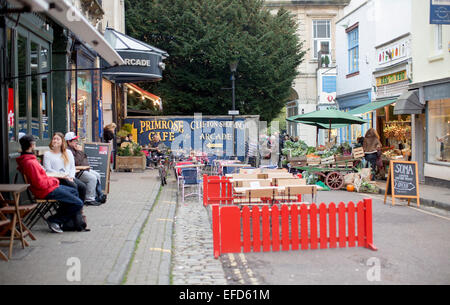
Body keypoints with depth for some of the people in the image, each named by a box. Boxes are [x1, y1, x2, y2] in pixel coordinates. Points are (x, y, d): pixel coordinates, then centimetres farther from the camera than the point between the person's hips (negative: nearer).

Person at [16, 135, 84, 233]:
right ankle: (54, 221, 1)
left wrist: (52, 179, 8)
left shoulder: (25, 159, 9)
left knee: (74, 191, 28)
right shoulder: (30, 162, -24)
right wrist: (54, 181, -12)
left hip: (49, 186, 11)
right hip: (47, 191, -11)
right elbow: (40, 183, -26)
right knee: (78, 204, -11)